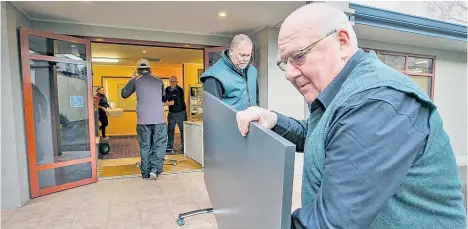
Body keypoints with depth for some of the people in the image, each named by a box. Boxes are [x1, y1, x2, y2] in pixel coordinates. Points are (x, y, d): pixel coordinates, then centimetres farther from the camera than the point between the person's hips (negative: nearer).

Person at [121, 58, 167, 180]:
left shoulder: (135, 80, 5)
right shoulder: (158, 80, 11)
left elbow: (124, 94, 18)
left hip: (143, 119, 0)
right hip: (159, 119, 0)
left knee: (145, 146, 9)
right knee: (159, 144, 8)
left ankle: (146, 172, 13)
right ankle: (155, 169, -4)